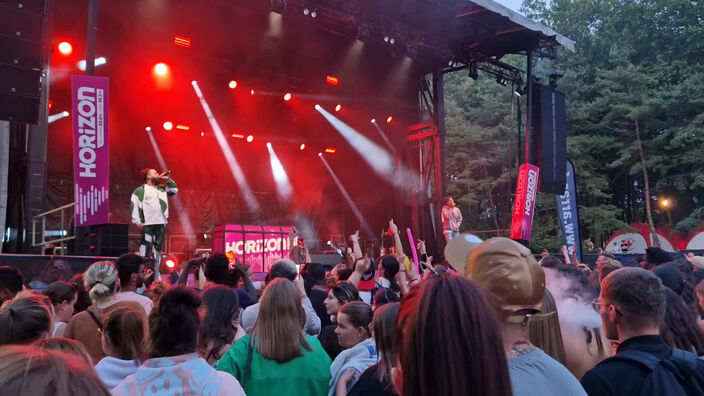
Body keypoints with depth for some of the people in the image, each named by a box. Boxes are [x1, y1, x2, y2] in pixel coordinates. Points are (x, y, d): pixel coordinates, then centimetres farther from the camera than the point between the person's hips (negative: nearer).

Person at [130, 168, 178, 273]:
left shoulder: (162, 189, 20)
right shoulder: (140, 190, 2)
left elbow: (174, 190, 25)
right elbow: (134, 205, -5)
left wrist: (168, 180, 15)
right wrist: (137, 221, -12)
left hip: (161, 224, 6)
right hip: (147, 224, -5)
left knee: (158, 248, 9)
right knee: (145, 246, -8)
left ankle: (156, 274, 16)